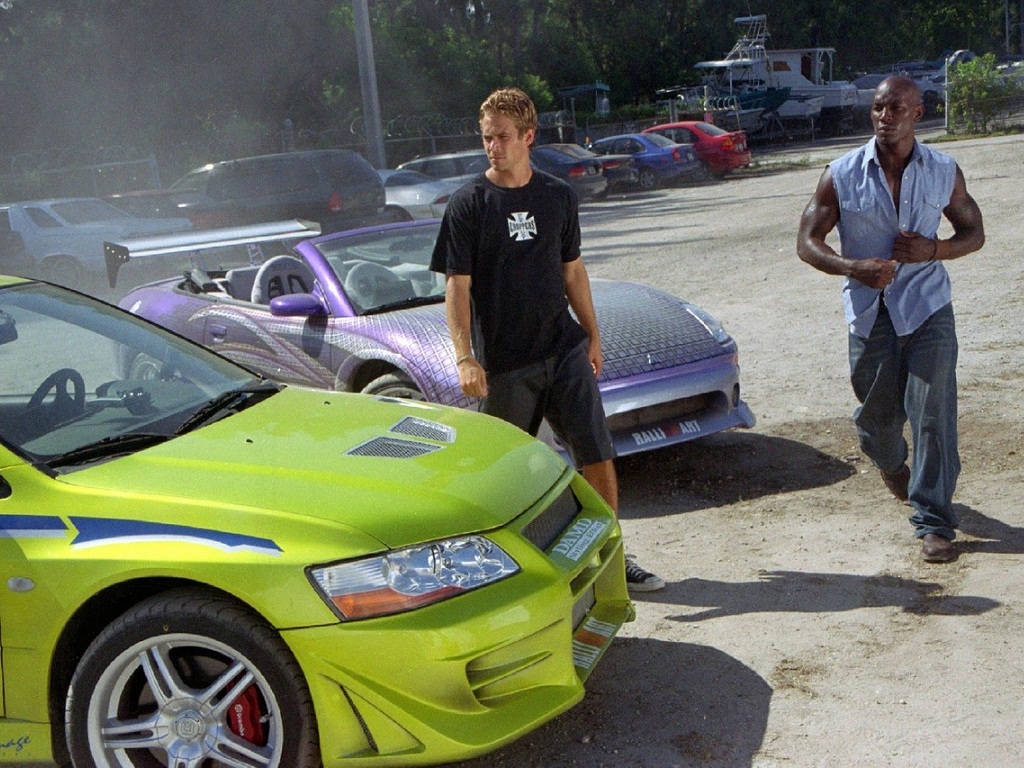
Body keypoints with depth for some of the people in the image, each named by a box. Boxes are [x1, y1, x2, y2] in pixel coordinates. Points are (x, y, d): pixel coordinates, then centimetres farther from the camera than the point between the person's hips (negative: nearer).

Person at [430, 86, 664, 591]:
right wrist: (465, 358, -17)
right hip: (503, 363, -3)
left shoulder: (558, 197, 7)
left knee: (598, 456, 1)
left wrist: (592, 335, 17)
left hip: (564, 350, 3)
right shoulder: (469, 204, -4)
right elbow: (457, 287, -7)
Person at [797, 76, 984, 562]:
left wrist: (934, 249, -11)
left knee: (932, 412, -8)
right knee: (877, 410, 12)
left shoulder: (944, 172, 1)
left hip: (927, 306, 0)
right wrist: (853, 267, -20)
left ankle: (934, 522, 1)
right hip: (869, 308, 1)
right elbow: (807, 243, -1)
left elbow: (974, 232, 11)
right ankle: (890, 463, 49)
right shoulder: (842, 175, -3)